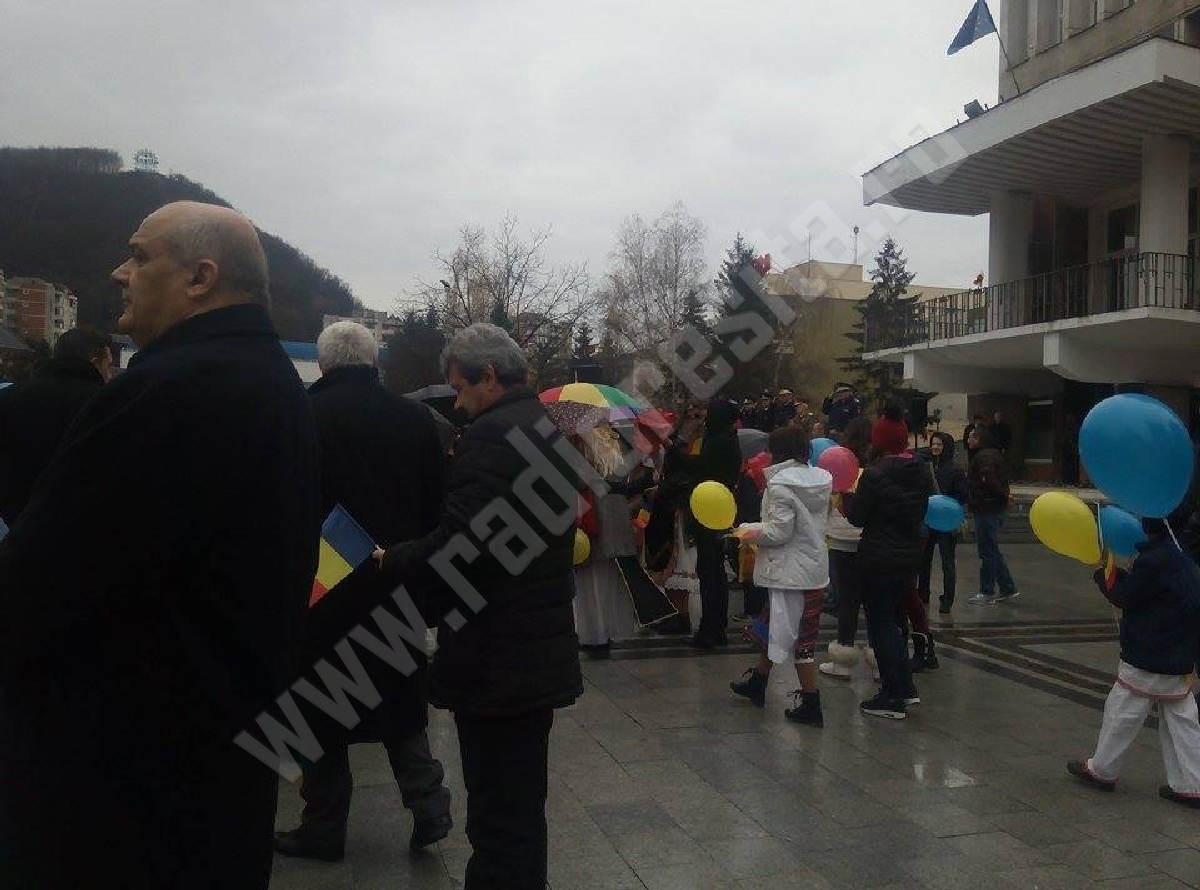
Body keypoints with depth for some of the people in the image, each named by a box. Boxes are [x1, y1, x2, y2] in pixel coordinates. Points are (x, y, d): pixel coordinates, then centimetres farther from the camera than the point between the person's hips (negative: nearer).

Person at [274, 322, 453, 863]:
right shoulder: (416, 418, -2)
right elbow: (436, 507, 2)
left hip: (322, 588, -3)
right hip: (398, 588, 4)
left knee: (319, 707, 12)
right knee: (400, 697, 19)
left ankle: (324, 827, 22)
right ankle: (428, 805, 16)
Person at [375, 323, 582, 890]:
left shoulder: (491, 434, -17)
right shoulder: (550, 429, 12)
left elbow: (455, 545, -25)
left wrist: (390, 561, -6)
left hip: (494, 662, -10)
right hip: (542, 652, 10)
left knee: (498, 820, 2)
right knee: (524, 808, 21)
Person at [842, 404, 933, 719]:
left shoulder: (876, 475, -19)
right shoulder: (921, 471, 2)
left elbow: (857, 517, -13)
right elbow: (921, 509, 13)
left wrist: (847, 495, 5)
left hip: (880, 558, -7)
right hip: (912, 554, 7)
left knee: (880, 623, 3)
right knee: (890, 619, 20)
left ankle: (893, 697, 6)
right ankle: (906, 688, 23)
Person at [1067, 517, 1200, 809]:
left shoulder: (1154, 561, -21)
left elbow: (1125, 597, -12)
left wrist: (1103, 573, 1)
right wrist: (1117, 574, 7)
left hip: (1146, 661, -8)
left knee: (1122, 714, 6)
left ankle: (1102, 770, 19)